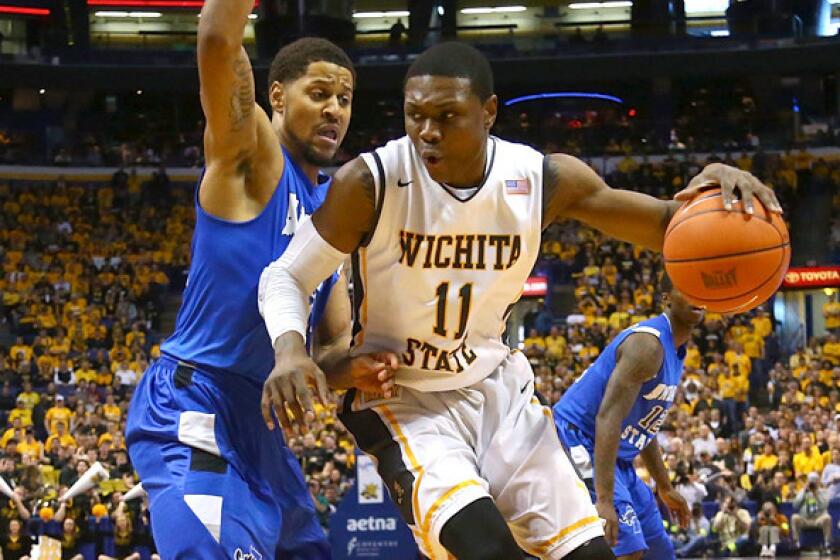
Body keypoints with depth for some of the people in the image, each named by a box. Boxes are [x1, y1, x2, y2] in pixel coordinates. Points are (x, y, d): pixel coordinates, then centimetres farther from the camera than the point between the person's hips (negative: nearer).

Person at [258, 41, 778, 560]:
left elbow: (667, 225, -5)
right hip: (401, 396, -4)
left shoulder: (543, 179, -12)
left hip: (497, 386, 4)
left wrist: (708, 192, -29)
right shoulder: (369, 183, -21)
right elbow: (289, 275, -11)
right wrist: (289, 347, -33)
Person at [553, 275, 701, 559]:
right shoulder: (648, 343, -20)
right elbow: (608, 417, -29)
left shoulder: (674, 352, 12)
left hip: (618, 458, 11)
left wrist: (666, 489, 27)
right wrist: (604, 499, -35)